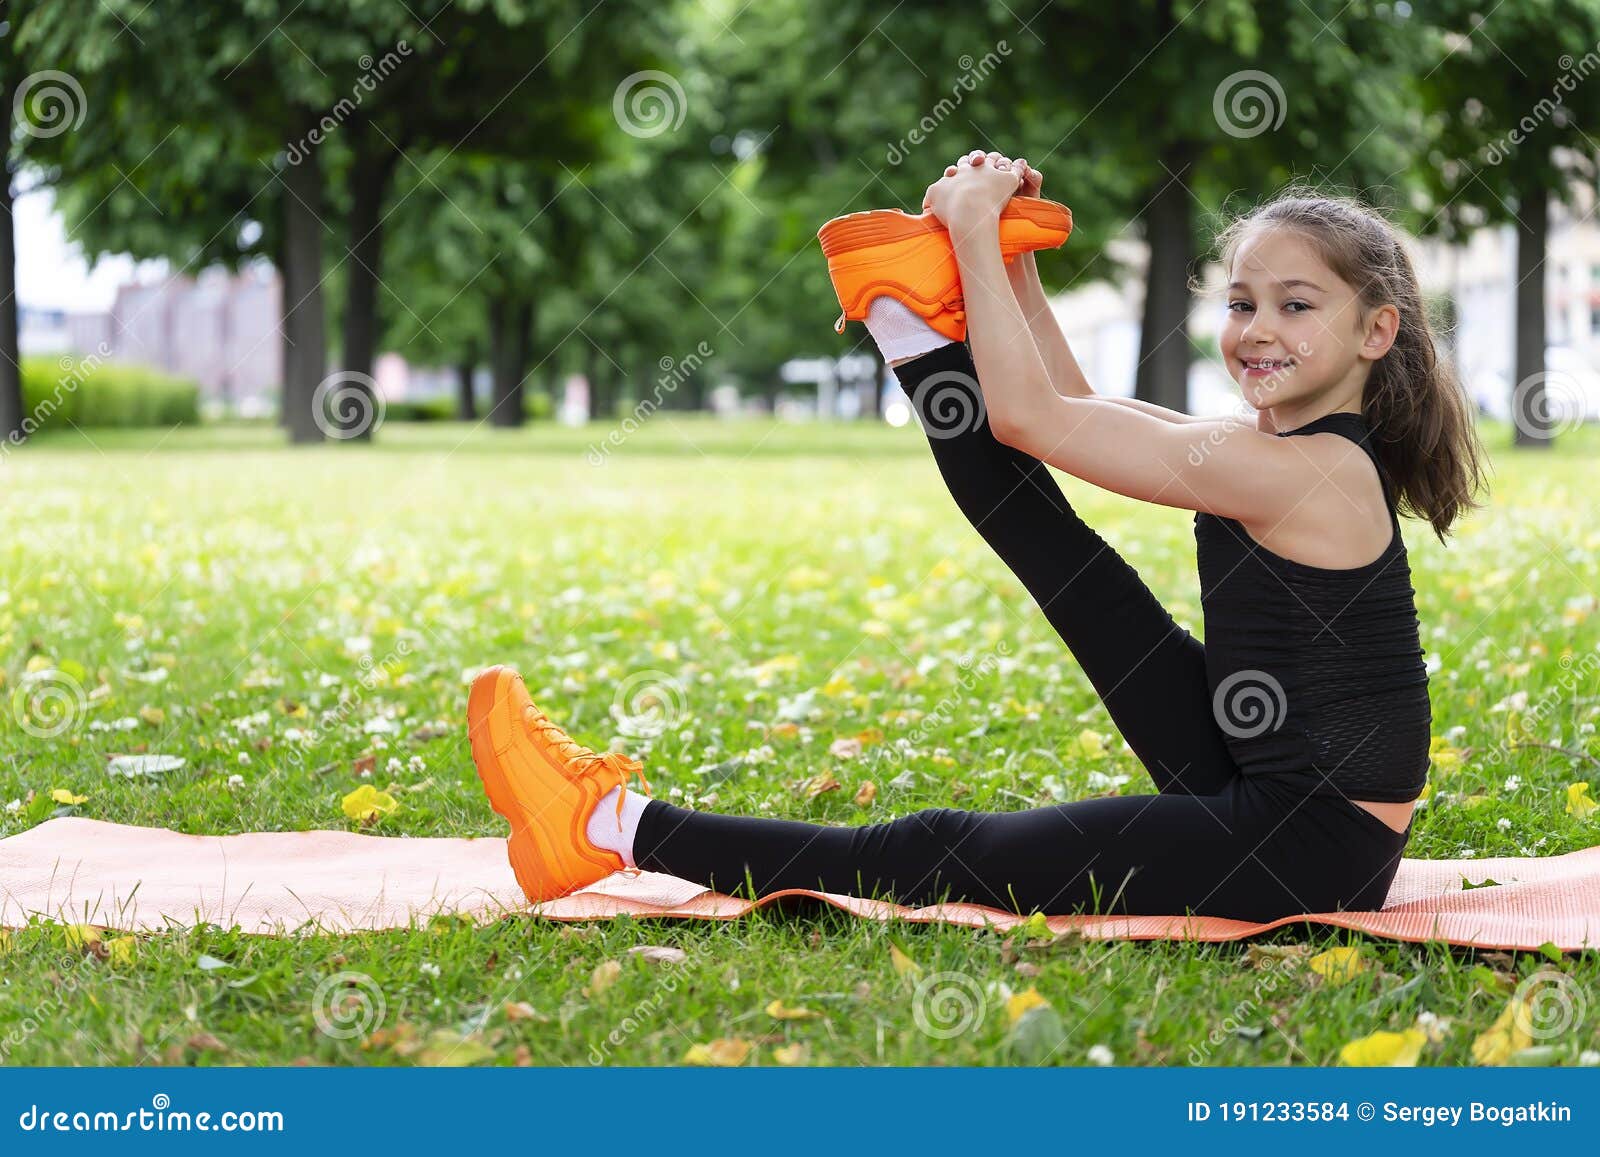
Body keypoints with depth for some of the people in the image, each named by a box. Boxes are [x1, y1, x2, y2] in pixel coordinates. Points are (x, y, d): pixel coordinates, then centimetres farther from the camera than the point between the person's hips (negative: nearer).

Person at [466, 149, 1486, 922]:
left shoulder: (1310, 471, -21)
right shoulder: (1290, 447, 8)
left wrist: (976, 229, -9)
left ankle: (620, 829, -7)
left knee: (936, 857, -9)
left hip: (1311, 849, -9)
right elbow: (1076, 414, 20)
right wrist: (1008, 260, 10)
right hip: (1269, 798, 9)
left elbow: (1031, 418, -18)